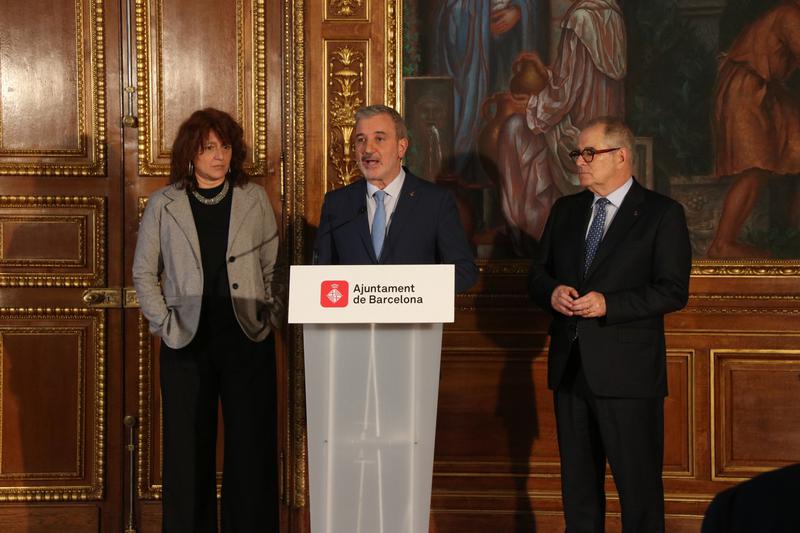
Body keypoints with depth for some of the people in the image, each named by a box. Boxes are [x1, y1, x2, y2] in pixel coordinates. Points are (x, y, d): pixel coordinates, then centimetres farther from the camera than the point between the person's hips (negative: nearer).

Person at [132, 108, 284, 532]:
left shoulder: (254, 199, 6)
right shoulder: (163, 204, 5)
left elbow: (273, 267, 9)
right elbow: (143, 273, 7)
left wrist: (271, 316, 0)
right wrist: (165, 323, -2)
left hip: (247, 339, 0)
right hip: (187, 342, 0)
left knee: (251, 448, 1)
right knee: (188, 449, 4)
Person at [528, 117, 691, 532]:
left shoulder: (662, 213, -5)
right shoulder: (565, 210, 13)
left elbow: (673, 291, -11)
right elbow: (538, 275, 17)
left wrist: (608, 304, -20)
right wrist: (552, 293, -7)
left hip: (627, 372, -6)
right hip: (570, 368, 6)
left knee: (638, 486, 0)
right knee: (577, 482, 13)